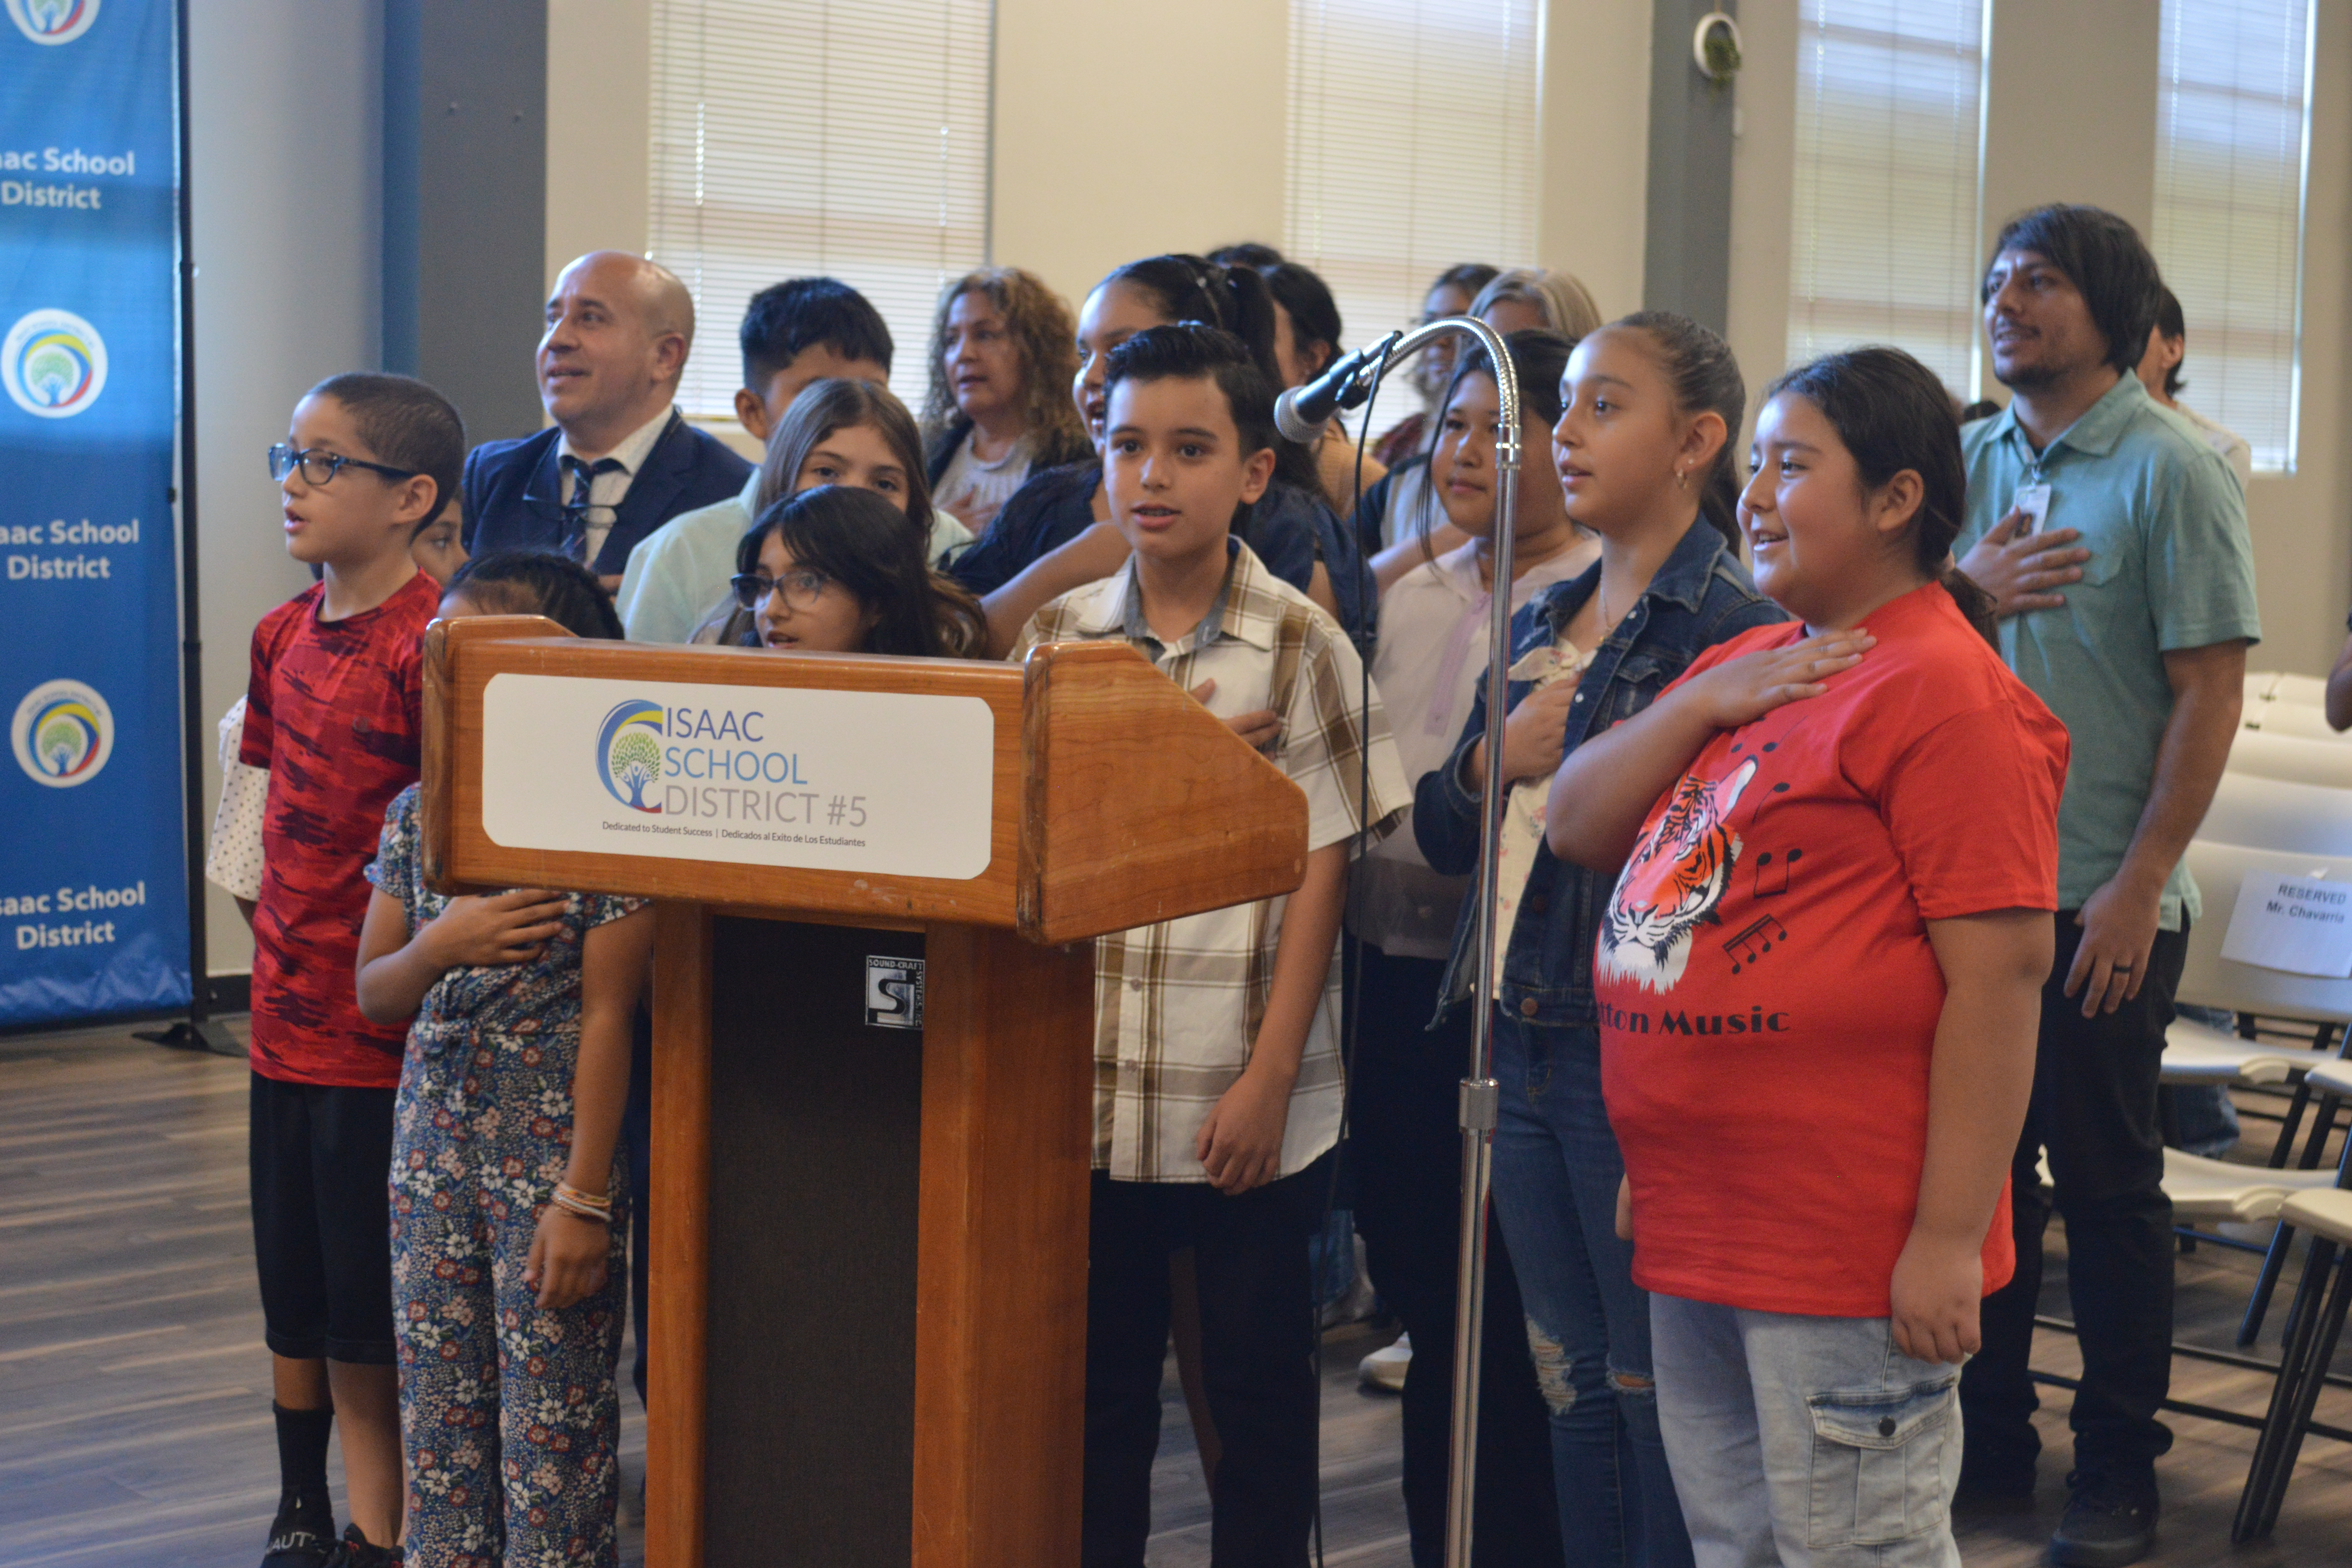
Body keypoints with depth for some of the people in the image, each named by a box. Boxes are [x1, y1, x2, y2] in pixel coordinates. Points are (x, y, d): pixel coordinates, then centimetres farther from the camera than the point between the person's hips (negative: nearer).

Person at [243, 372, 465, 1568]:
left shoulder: (428, 645, -16)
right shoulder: (285, 634, 8)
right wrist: (279, 940, 16)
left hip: (382, 1035, -7)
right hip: (287, 1021, 8)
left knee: (370, 1323, 1)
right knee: (292, 1300, 18)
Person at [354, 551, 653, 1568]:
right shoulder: (420, 811, 6)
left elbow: (605, 1017, -12)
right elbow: (373, 995, 12)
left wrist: (584, 1197, -14)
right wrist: (443, 945, -11)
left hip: (549, 1154, -6)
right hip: (434, 1150, 6)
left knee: (552, 1433, 1)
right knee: (438, 1417, 12)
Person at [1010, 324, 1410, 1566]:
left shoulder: (1299, 646, -4)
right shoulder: (1057, 639, 5)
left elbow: (1319, 872, -5)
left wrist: (1268, 1079, -10)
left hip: (1247, 1103, -3)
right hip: (1087, 1091, 3)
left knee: (1260, 1390, 8)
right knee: (1099, 1383, 12)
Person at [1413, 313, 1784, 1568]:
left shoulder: (1735, 628, -9)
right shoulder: (1539, 624, 14)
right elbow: (1440, 834, 13)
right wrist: (1498, 758, -4)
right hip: (1520, 1040, 8)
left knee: (1656, 1386, 1)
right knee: (1568, 1373, 16)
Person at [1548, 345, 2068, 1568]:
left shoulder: (1946, 690, -13)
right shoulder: (1749, 665, 14)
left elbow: (1999, 975, -18)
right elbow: (1575, 828, 12)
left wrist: (1950, 1238, -20)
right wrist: (1700, 703, -5)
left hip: (1846, 1253, -9)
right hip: (1695, 1229, 9)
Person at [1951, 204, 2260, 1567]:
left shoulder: (2172, 471, -7)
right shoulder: (1971, 460, 9)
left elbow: (2210, 693, -11)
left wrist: (2138, 887, -15)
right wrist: (1967, 587, -8)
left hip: (2102, 898, -5)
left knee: (2109, 1183, 5)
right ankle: (1991, 1437, 25)